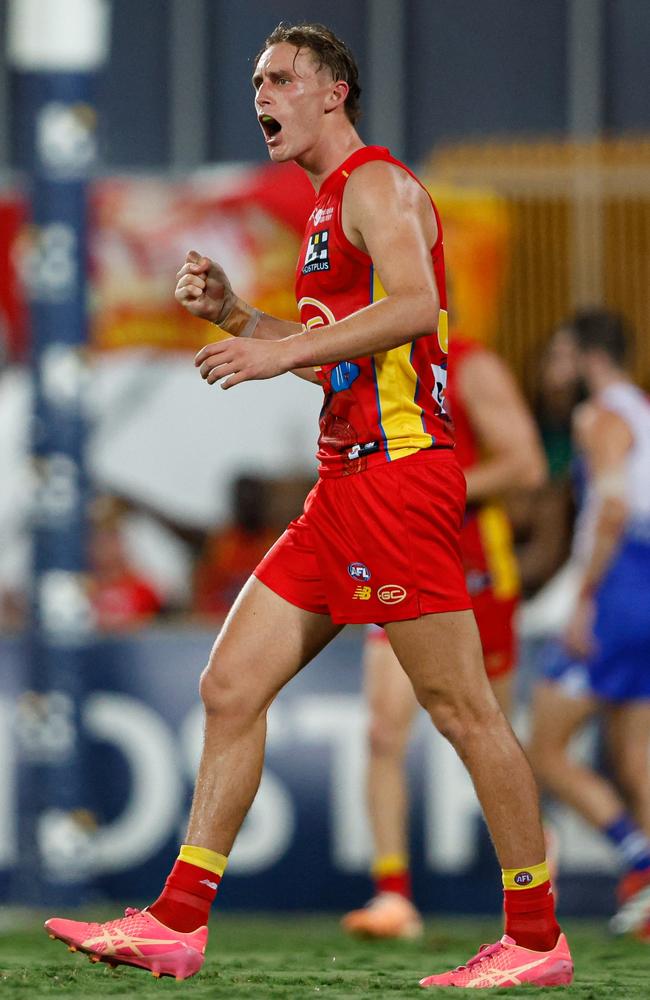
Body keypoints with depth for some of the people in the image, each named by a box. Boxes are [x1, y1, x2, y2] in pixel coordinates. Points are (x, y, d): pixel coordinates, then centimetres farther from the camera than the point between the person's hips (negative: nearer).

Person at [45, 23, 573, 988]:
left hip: (397, 475, -10)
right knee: (230, 688, 6)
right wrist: (230, 312, 16)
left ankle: (537, 941, 0)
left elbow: (413, 303, -24)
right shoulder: (331, 205, 22)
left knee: (462, 709, -6)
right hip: (345, 487, 10)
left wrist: (280, 351, -24)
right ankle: (177, 924, 7)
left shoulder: (377, 184, -7)